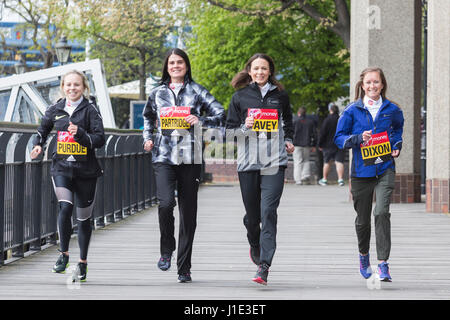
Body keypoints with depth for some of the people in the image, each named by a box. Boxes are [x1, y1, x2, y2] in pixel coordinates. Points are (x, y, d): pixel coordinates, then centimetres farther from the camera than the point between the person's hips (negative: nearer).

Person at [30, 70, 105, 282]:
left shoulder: (90, 109, -3)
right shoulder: (56, 109, 6)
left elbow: (100, 139, -9)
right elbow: (43, 129, 23)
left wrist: (80, 133, -24)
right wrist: (38, 145, 4)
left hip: (85, 170, -1)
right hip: (61, 167, 1)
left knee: (84, 217, 7)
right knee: (65, 207, -20)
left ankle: (83, 263, 21)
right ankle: (63, 254, -4)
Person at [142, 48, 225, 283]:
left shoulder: (196, 91, 6)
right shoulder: (157, 93, 14)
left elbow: (221, 115, 2)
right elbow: (148, 117, 31)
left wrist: (200, 120, -14)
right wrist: (148, 138, 15)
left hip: (190, 158, -1)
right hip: (164, 157, 1)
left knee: (188, 213, 1)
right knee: (165, 202, -22)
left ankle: (184, 268, 9)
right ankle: (166, 250, 2)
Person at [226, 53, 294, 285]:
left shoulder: (280, 96, 9)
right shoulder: (240, 96, 6)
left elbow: (288, 122, 25)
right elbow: (230, 128, 9)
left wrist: (288, 141, 10)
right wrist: (244, 127, -10)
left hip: (274, 162, -1)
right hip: (248, 162, 1)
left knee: (268, 212, -12)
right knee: (252, 213, 7)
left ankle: (264, 266, -15)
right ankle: (254, 246, 40)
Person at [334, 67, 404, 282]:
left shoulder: (391, 109, 5)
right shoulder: (352, 111, 0)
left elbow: (398, 127, 27)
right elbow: (339, 138, 2)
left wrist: (397, 145, 10)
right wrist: (358, 138, -15)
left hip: (385, 169, 0)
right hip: (361, 171, 0)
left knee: (382, 212, -18)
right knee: (362, 218, 10)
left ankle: (383, 263, -16)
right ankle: (363, 255, 38)